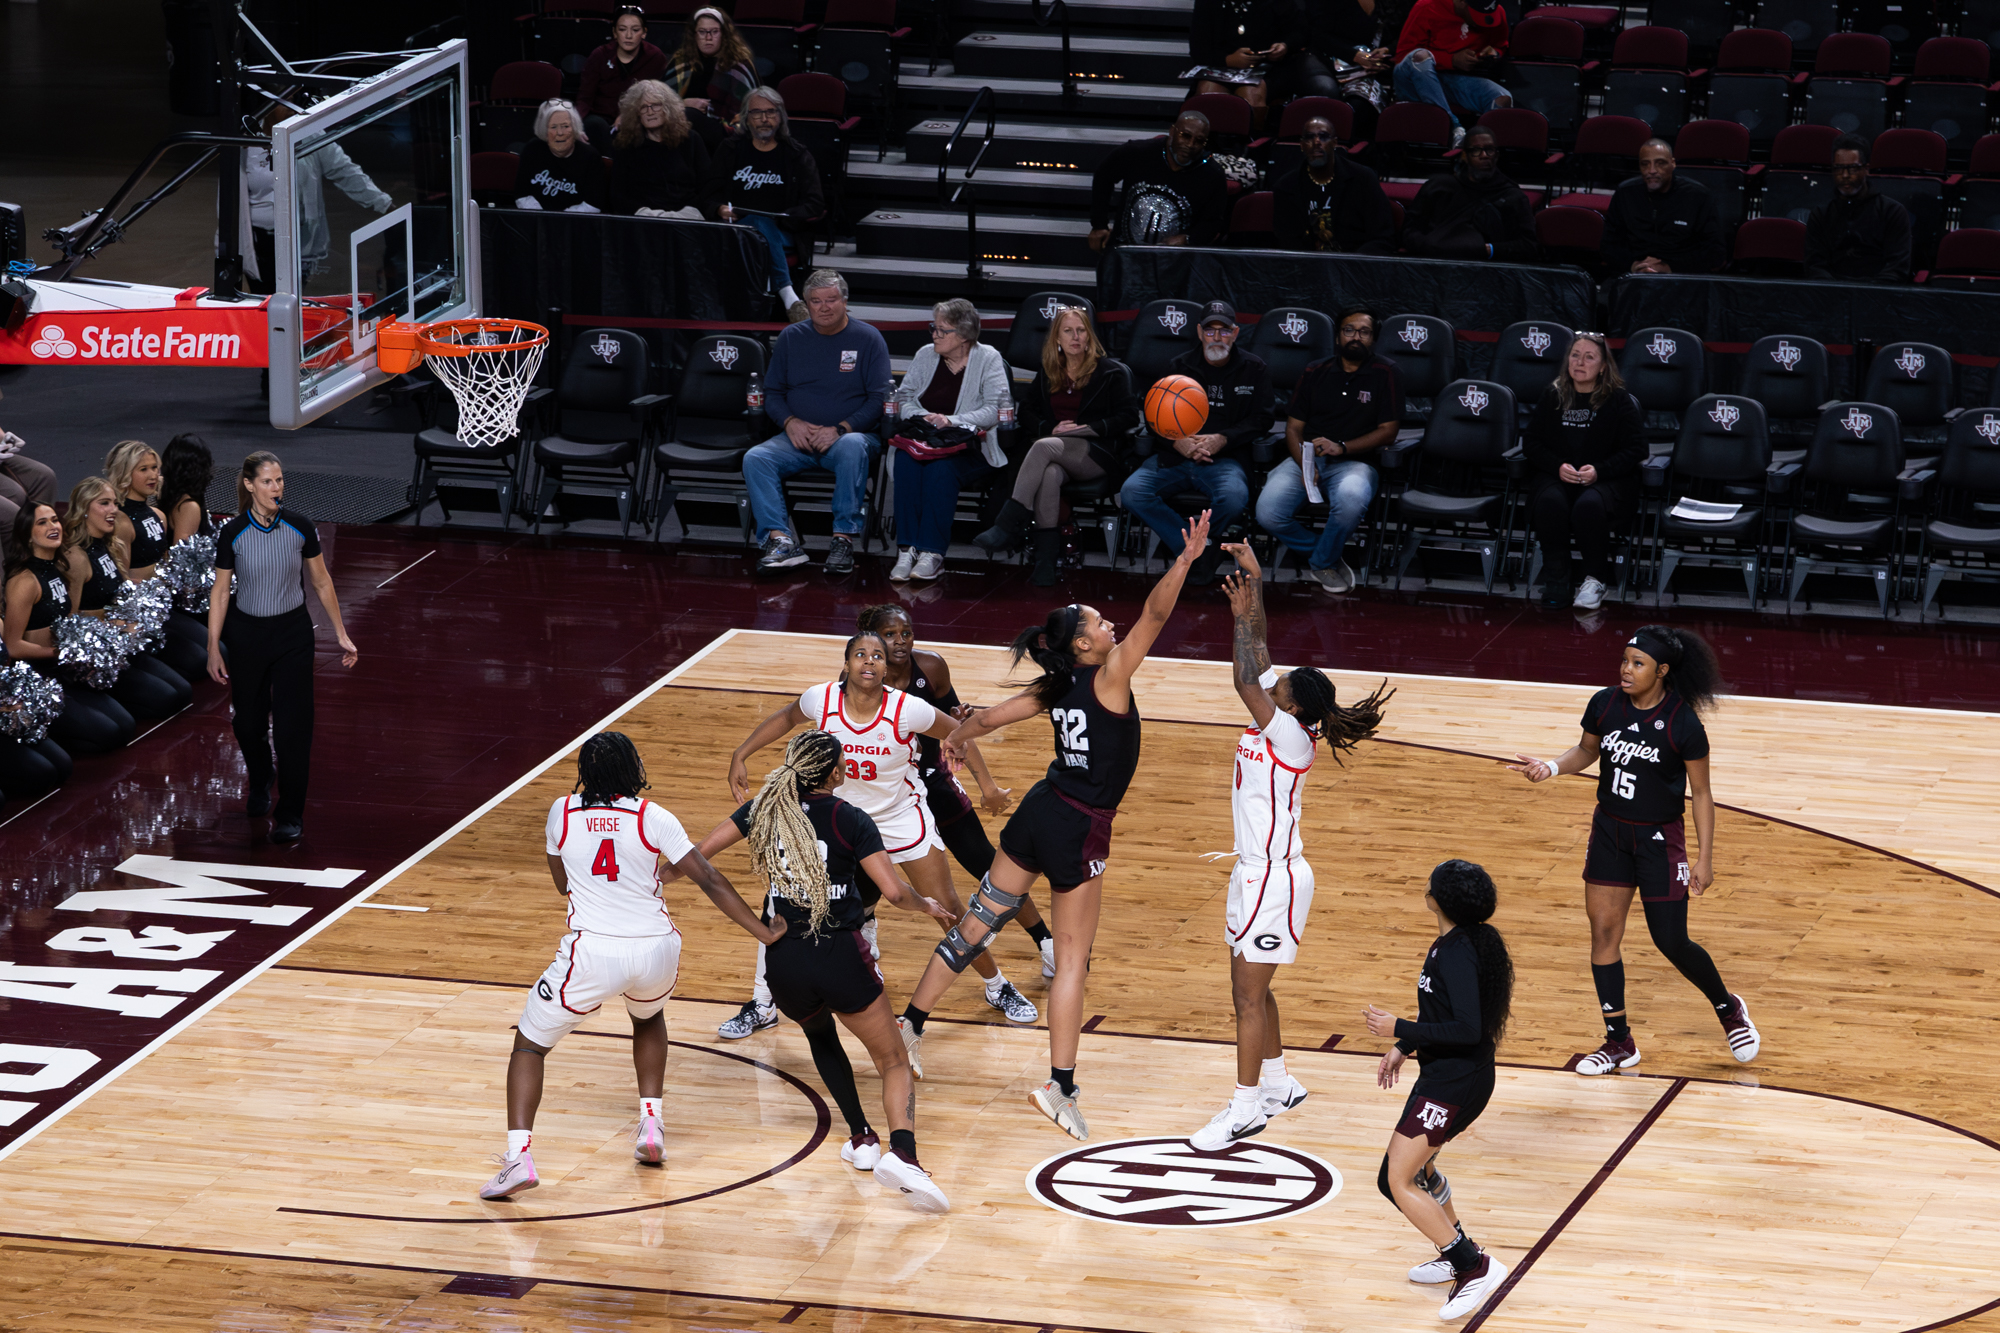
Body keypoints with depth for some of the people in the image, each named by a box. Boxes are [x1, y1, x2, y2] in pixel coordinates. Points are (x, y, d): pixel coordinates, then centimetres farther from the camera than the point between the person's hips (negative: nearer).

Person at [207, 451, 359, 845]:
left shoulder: (300, 527, -8)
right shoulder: (233, 534, -10)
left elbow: (321, 582, 3)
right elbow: (220, 592, -2)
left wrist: (341, 634, 4)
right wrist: (213, 648, -4)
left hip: (292, 634, -1)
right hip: (247, 633, 1)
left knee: (293, 725, -7)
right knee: (249, 722, 14)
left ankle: (290, 816, 0)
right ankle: (260, 784, 44)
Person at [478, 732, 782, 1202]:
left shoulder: (563, 811, 5)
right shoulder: (653, 818, 0)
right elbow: (709, 880, -3)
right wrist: (764, 932, 3)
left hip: (592, 951, -2)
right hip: (656, 950, 2)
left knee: (529, 1045, 12)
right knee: (648, 1017, 36)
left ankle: (519, 1155, -7)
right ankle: (651, 1124, 25)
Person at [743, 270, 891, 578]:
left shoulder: (867, 339, 2)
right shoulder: (791, 338, 12)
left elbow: (879, 399, -3)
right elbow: (772, 392, 15)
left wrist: (840, 430, -16)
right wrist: (790, 422, -7)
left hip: (852, 434, -3)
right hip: (798, 438, 3)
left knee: (853, 446, -39)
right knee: (755, 459, -24)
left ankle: (844, 538, -36)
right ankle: (780, 540, -36)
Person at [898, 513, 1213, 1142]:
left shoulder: (1055, 688, 1)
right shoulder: (1109, 677, -18)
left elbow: (987, 717, 11)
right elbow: (1154, 616, -28)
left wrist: (957, 740, 30)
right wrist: (1186, 560, -31)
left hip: (1041, 811, 7)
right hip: (1079, 831, -7)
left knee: (978, 923, 17)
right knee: (1073, 959, 0)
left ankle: (912, 1022, 26)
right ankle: (1061, 1085, -2)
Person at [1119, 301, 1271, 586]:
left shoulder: (1255, 370, 10)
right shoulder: (1180, 367, 15)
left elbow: (1261, 419, 4)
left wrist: (1221, 439, -13)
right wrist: (1177, 442, -11)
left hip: (1224, 459, -2)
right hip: (1174, 457, 2)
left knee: (1234, 497, -38)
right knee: (1132, 492, -26)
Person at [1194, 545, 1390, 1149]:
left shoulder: (1290, 736, -20)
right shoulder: (1273, 718, 2)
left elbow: (1246, 680, -30)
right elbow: (1256, 661, 7)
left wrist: (1243, 617, -22)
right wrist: (1251, 581, 1)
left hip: (1274, 878, -9)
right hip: (1256, 872, 9)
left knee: (1249, 992, -4)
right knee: (1250, 988, 18)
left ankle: (1247, 1107, 2)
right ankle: (1278, 1083, 32)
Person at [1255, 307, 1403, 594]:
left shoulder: (1385, 373, 3)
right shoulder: (1316, 372, 14)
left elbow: (1388, 430, -1)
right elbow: (1294, 426, 11)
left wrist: (1341, 447, -14)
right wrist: (1304, 464, -9)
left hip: (1354, 461, -3)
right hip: (1305, 458, 3)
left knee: (1352, 498, -40)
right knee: (1267, 513, -25)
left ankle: (1323, 561, -10)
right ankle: (1329, 552, 0)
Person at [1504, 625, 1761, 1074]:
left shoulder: (1683, 724, -19)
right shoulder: (1605, 705, -7)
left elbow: (1701, 793, -11)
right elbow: (1587, 751, 13)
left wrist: (1705, 859, -12)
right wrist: (1551, 767, -7)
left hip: (1660, 839, -5)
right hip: (1610, 831, 5)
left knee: (1672, 942, -1)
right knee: (1604, 932, 3)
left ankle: (1729, 1010, 27)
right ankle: (1619, 1042, 14)